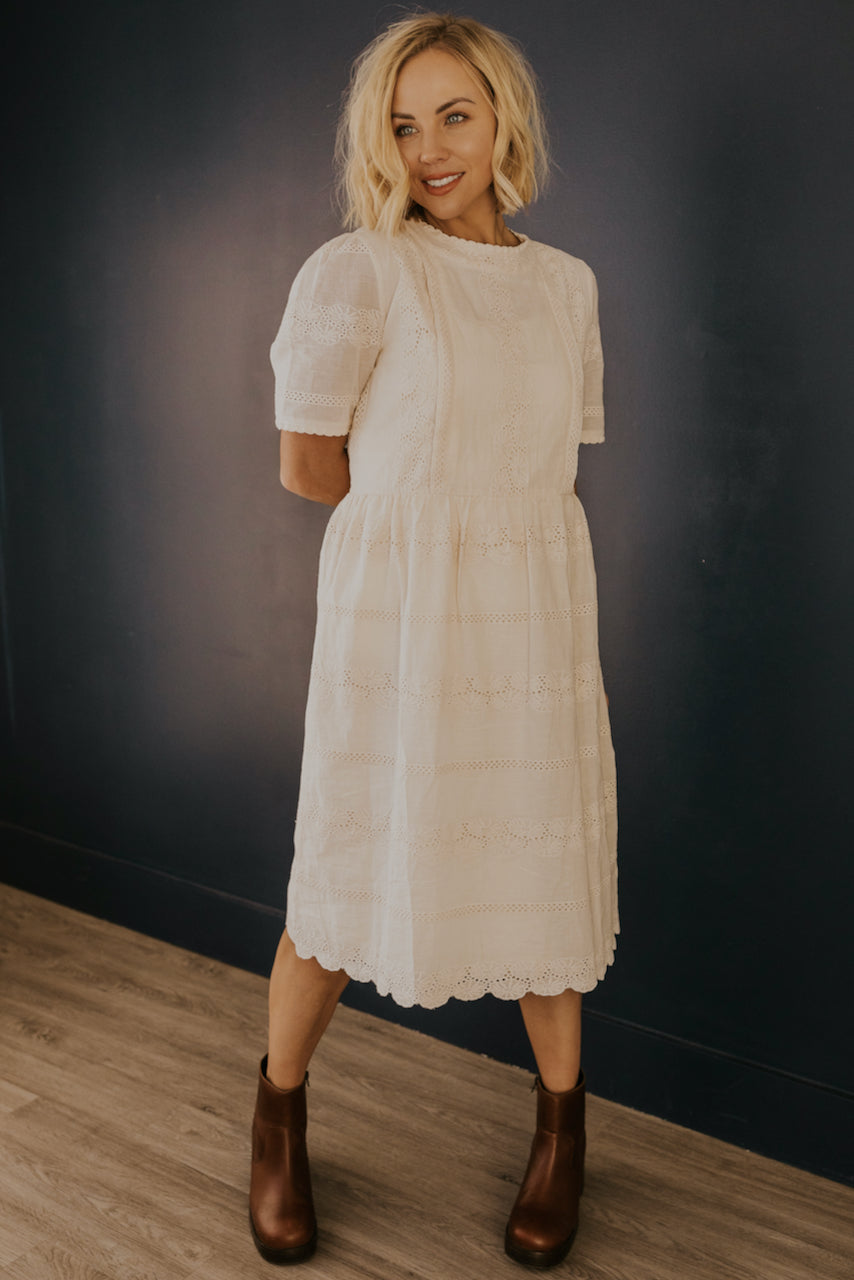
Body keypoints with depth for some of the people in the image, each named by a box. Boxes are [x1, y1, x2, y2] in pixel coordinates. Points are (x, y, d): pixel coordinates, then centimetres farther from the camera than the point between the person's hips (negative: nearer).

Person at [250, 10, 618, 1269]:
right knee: (354, 878, 6)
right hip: (396, 610, -4)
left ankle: (563, 1121, 33)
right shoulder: (355, 271, -6)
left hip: (535, 609, 4)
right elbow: (309, 466, -4)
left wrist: (470, 498, 2)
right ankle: (279, 1109, 33)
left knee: (541, 865, 10)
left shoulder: (567, 282, 9)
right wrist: (430, 502, 4)